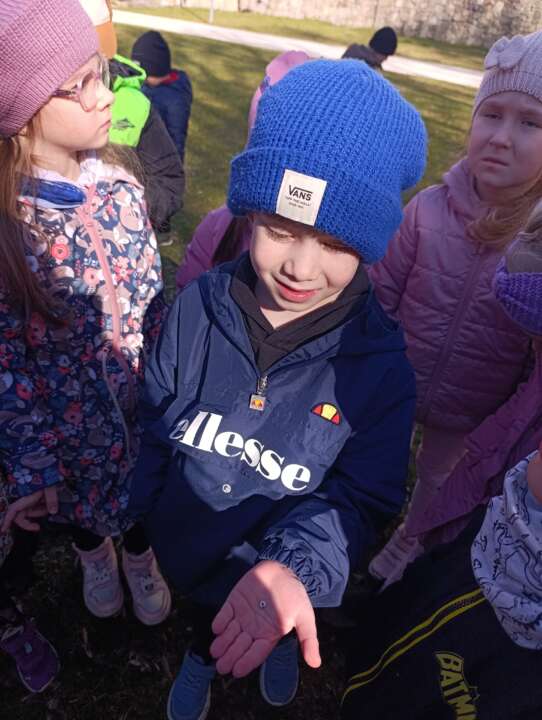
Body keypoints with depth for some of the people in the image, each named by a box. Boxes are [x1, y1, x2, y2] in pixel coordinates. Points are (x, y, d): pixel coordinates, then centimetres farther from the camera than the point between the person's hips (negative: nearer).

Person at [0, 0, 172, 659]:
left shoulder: (119, 189, -12)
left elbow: (153, 300, -1)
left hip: (144, 399, 3)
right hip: (69, 418, -2)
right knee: (81, 499, 26)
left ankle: (140, 561, 60)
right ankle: (93, 559, 62)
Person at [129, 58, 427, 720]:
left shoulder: (380, 366, -27)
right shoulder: (198, 306, -21)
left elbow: (357, 498, -21)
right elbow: (154, 423, -8)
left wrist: (292, 568, -40)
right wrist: (142, 518, 1)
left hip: (286, 580, -1)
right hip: (181, 547, 2)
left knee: (277, 628, 34)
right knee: (203, 616, 35)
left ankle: (279, 649, 72)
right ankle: (201, 659, 71)